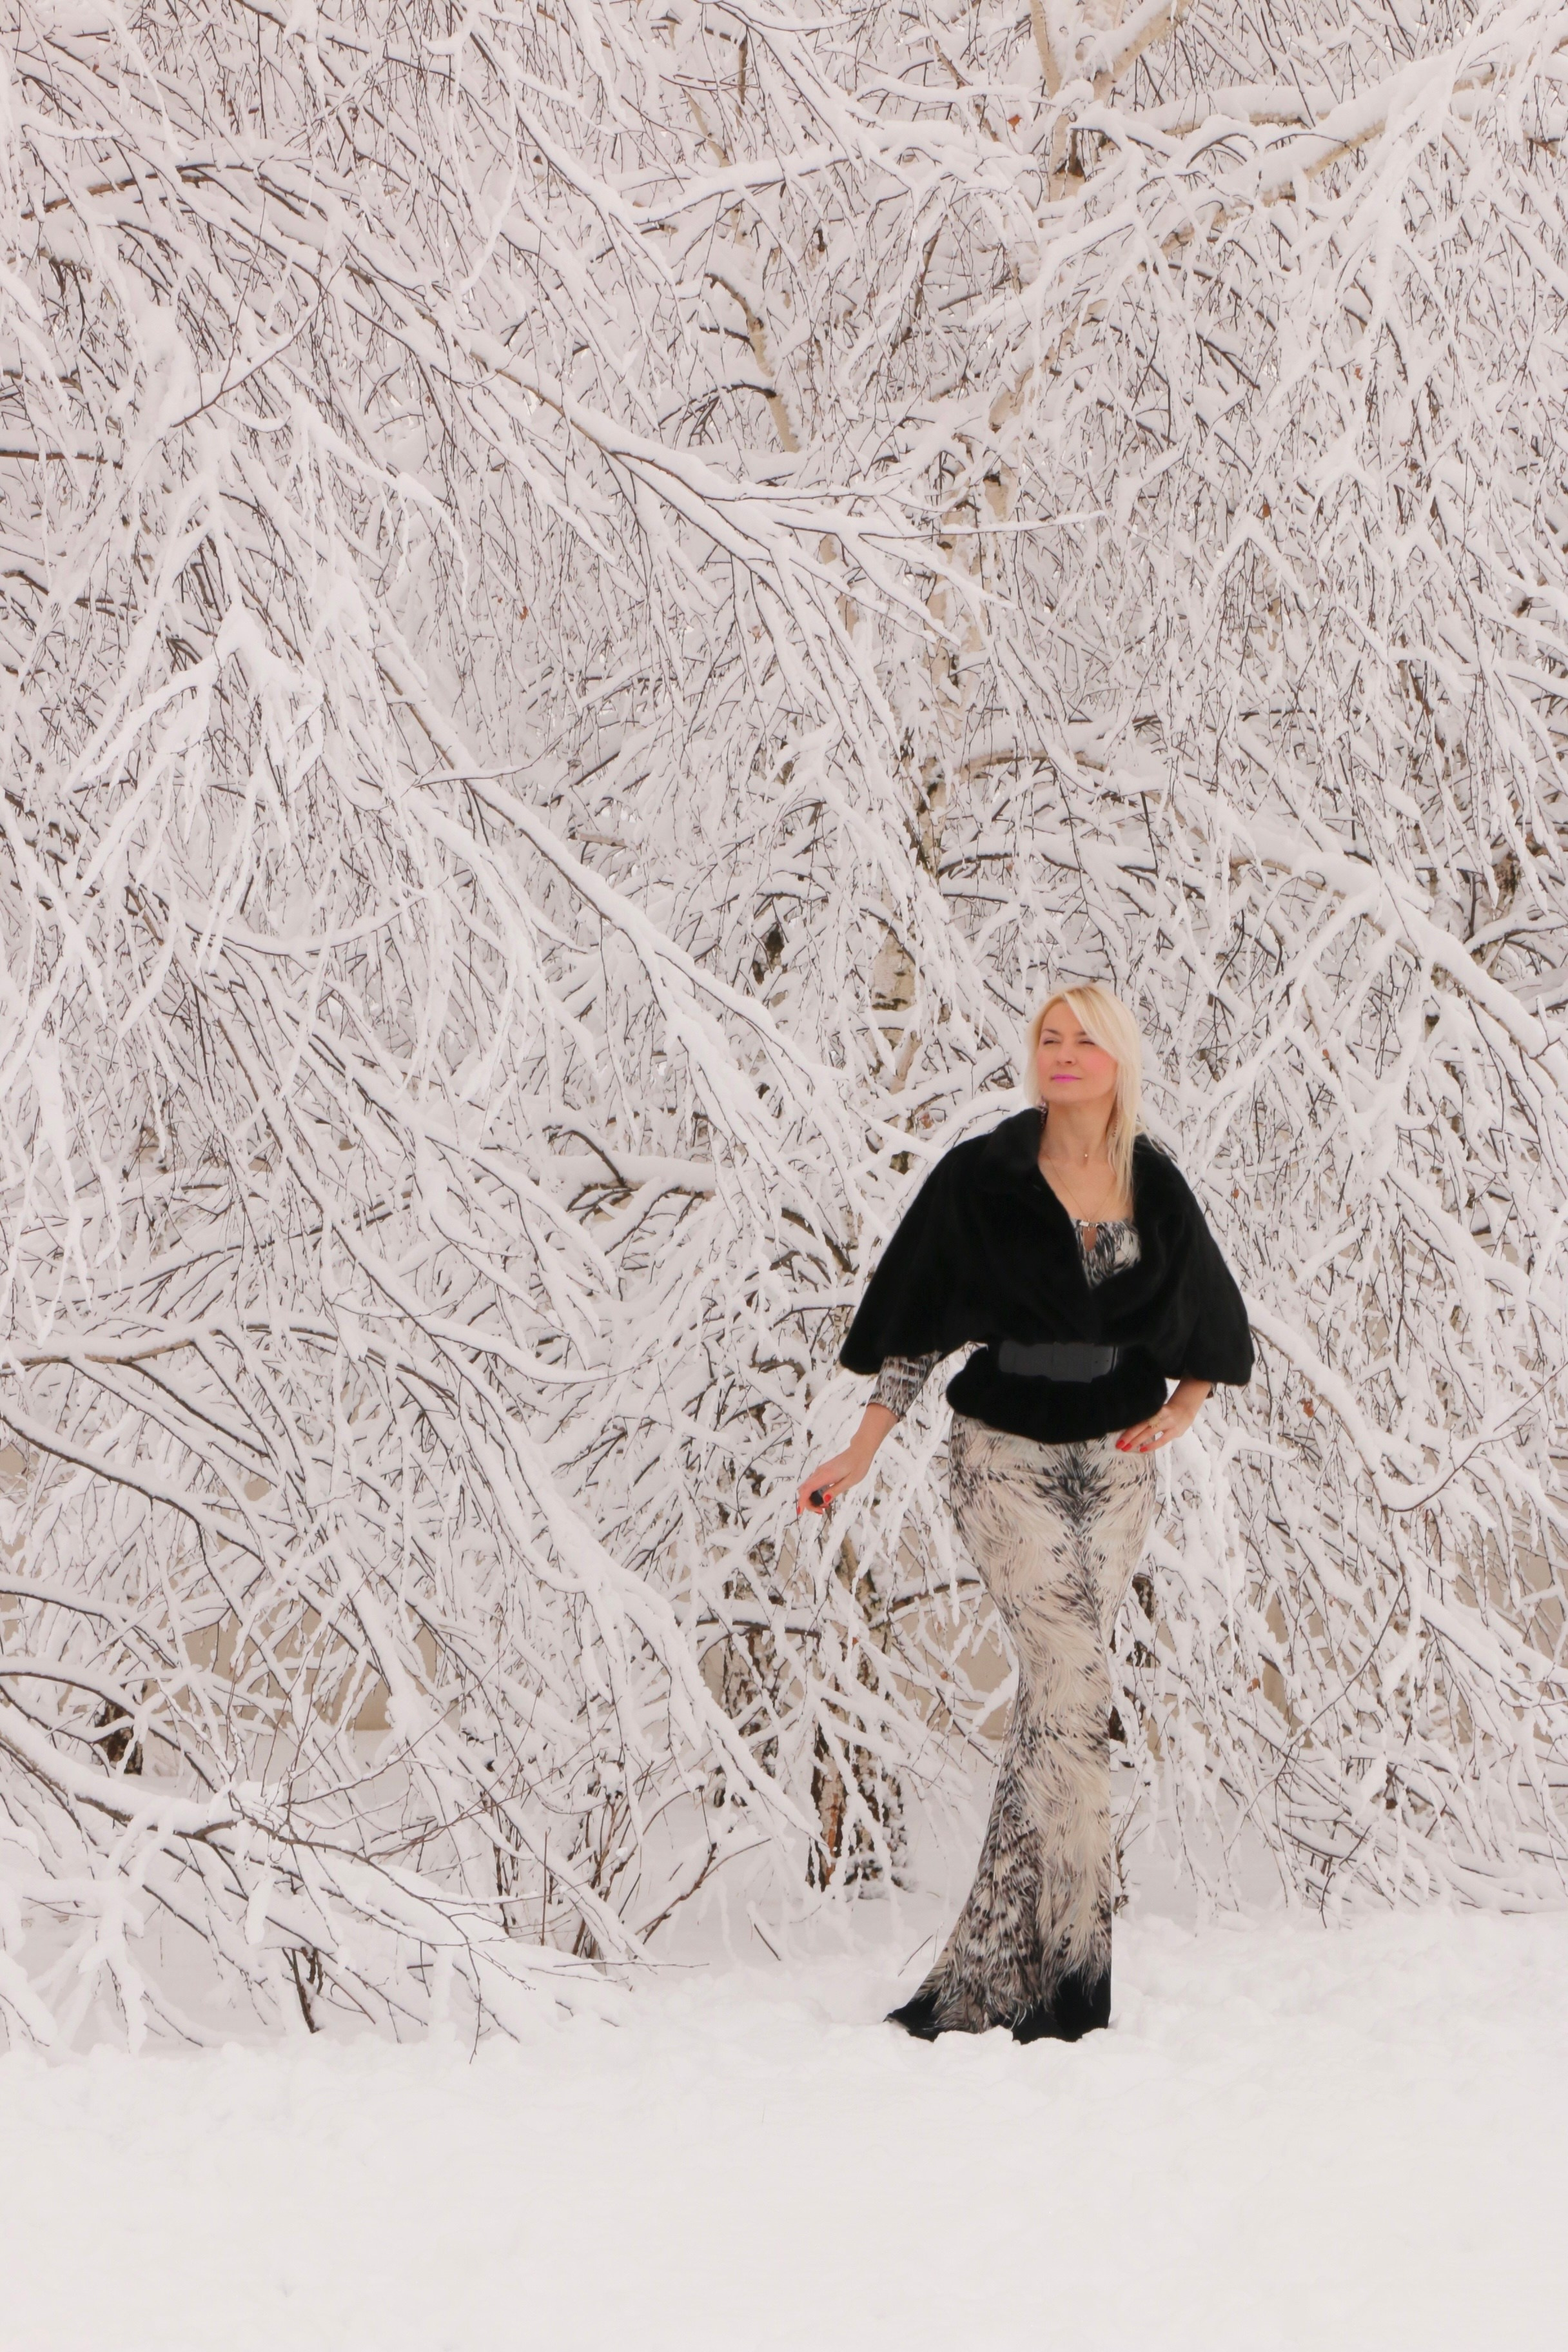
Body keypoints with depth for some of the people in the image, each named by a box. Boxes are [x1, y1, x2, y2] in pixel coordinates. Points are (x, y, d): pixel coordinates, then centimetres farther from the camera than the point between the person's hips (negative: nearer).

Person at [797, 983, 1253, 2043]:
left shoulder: (1157, 1188, 6)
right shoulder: (981, 1177, -2)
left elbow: (1211, 1330, 16)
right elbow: (917, 1326, 2)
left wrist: (1177, 1412, -2)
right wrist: (862, 1452, -1)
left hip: (1116, 1463, 3)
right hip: (1007, 1455, -3)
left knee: (1057, 1694, 1)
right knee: (1074, 1684, -15)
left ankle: (997, 1957, 6)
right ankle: (1064, 1958, -10)